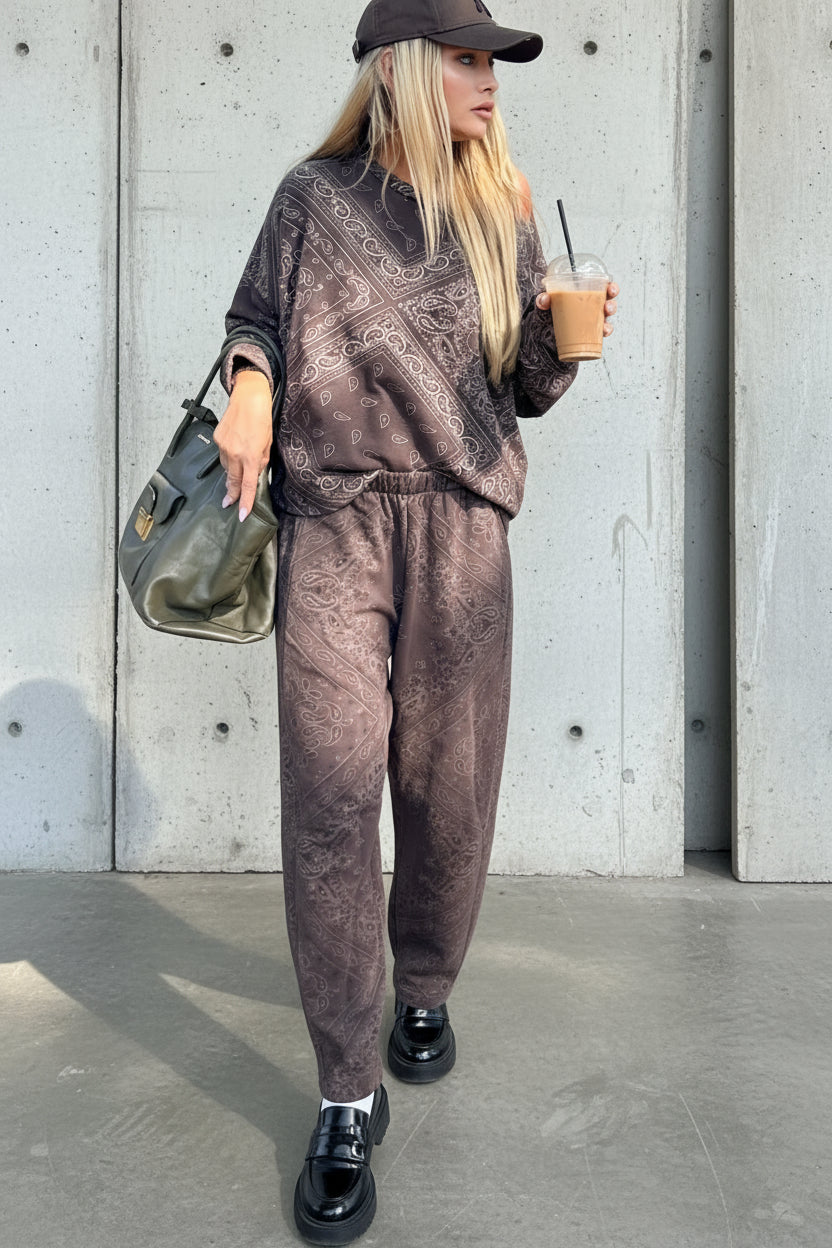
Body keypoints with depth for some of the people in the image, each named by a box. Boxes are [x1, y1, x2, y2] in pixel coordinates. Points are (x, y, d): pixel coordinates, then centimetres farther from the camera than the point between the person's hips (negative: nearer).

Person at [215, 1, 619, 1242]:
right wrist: (249, 391, -2)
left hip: (461, 531, 2)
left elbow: (529, 391, 14)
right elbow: (255, 324, 18)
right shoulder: (315, 197, 9)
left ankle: (425, 990, 34)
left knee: (448, 789, 6)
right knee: (329, 802, -8)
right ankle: (348, 1099, 4)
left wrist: (564, 339, -6)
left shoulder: (502, 212, 13)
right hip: (333, 523, -1)